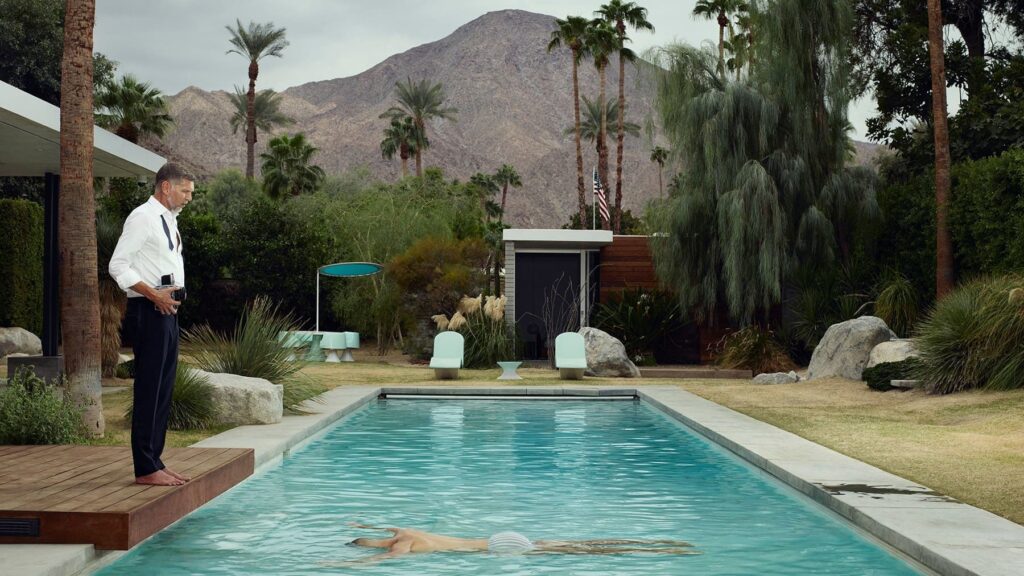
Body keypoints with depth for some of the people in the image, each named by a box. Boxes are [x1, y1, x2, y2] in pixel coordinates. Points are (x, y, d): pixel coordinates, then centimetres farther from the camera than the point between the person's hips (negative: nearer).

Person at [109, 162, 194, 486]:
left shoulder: (168, 220, 18)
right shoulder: (143, 217, -9)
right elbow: (118, 266, -15)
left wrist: (174, 293, 9)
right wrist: (155, 295, -20)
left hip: (167, 311, 9)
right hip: (149, 312, -9)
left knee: (163, 390, 11)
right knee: (149, 389, -7)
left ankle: (155, 463, 17)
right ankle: (145, 469, -4)